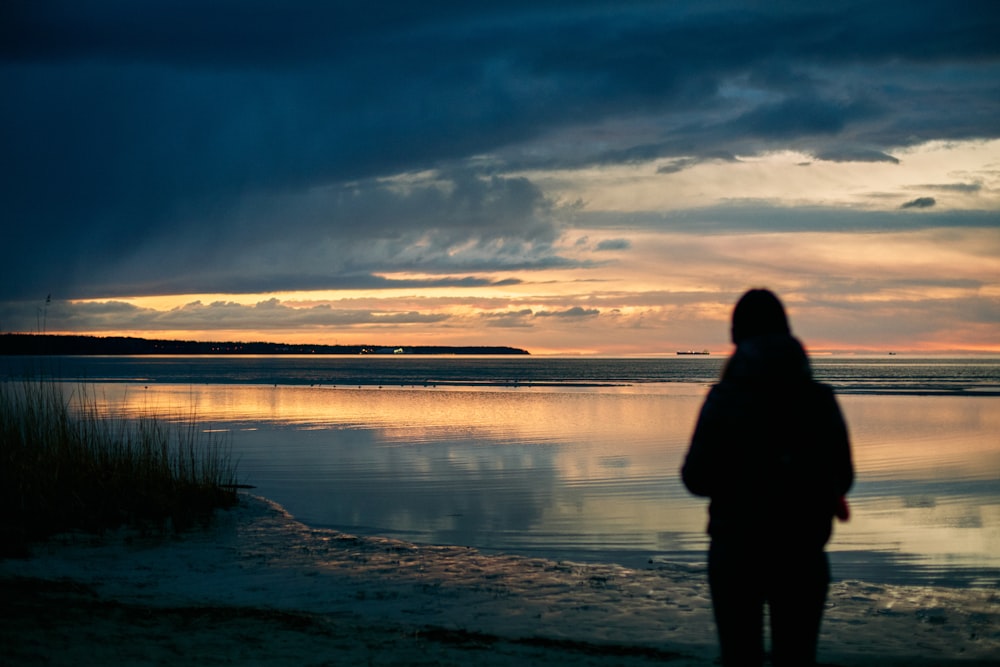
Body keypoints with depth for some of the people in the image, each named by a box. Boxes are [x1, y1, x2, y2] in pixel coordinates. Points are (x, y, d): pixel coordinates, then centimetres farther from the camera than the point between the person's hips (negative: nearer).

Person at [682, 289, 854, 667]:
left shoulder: (724, 397, -9)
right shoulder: (821, 399, -2)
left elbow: (697, 479, -8)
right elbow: (841, 479, 3)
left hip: (735, 550, -2)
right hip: (802, 551, 2)